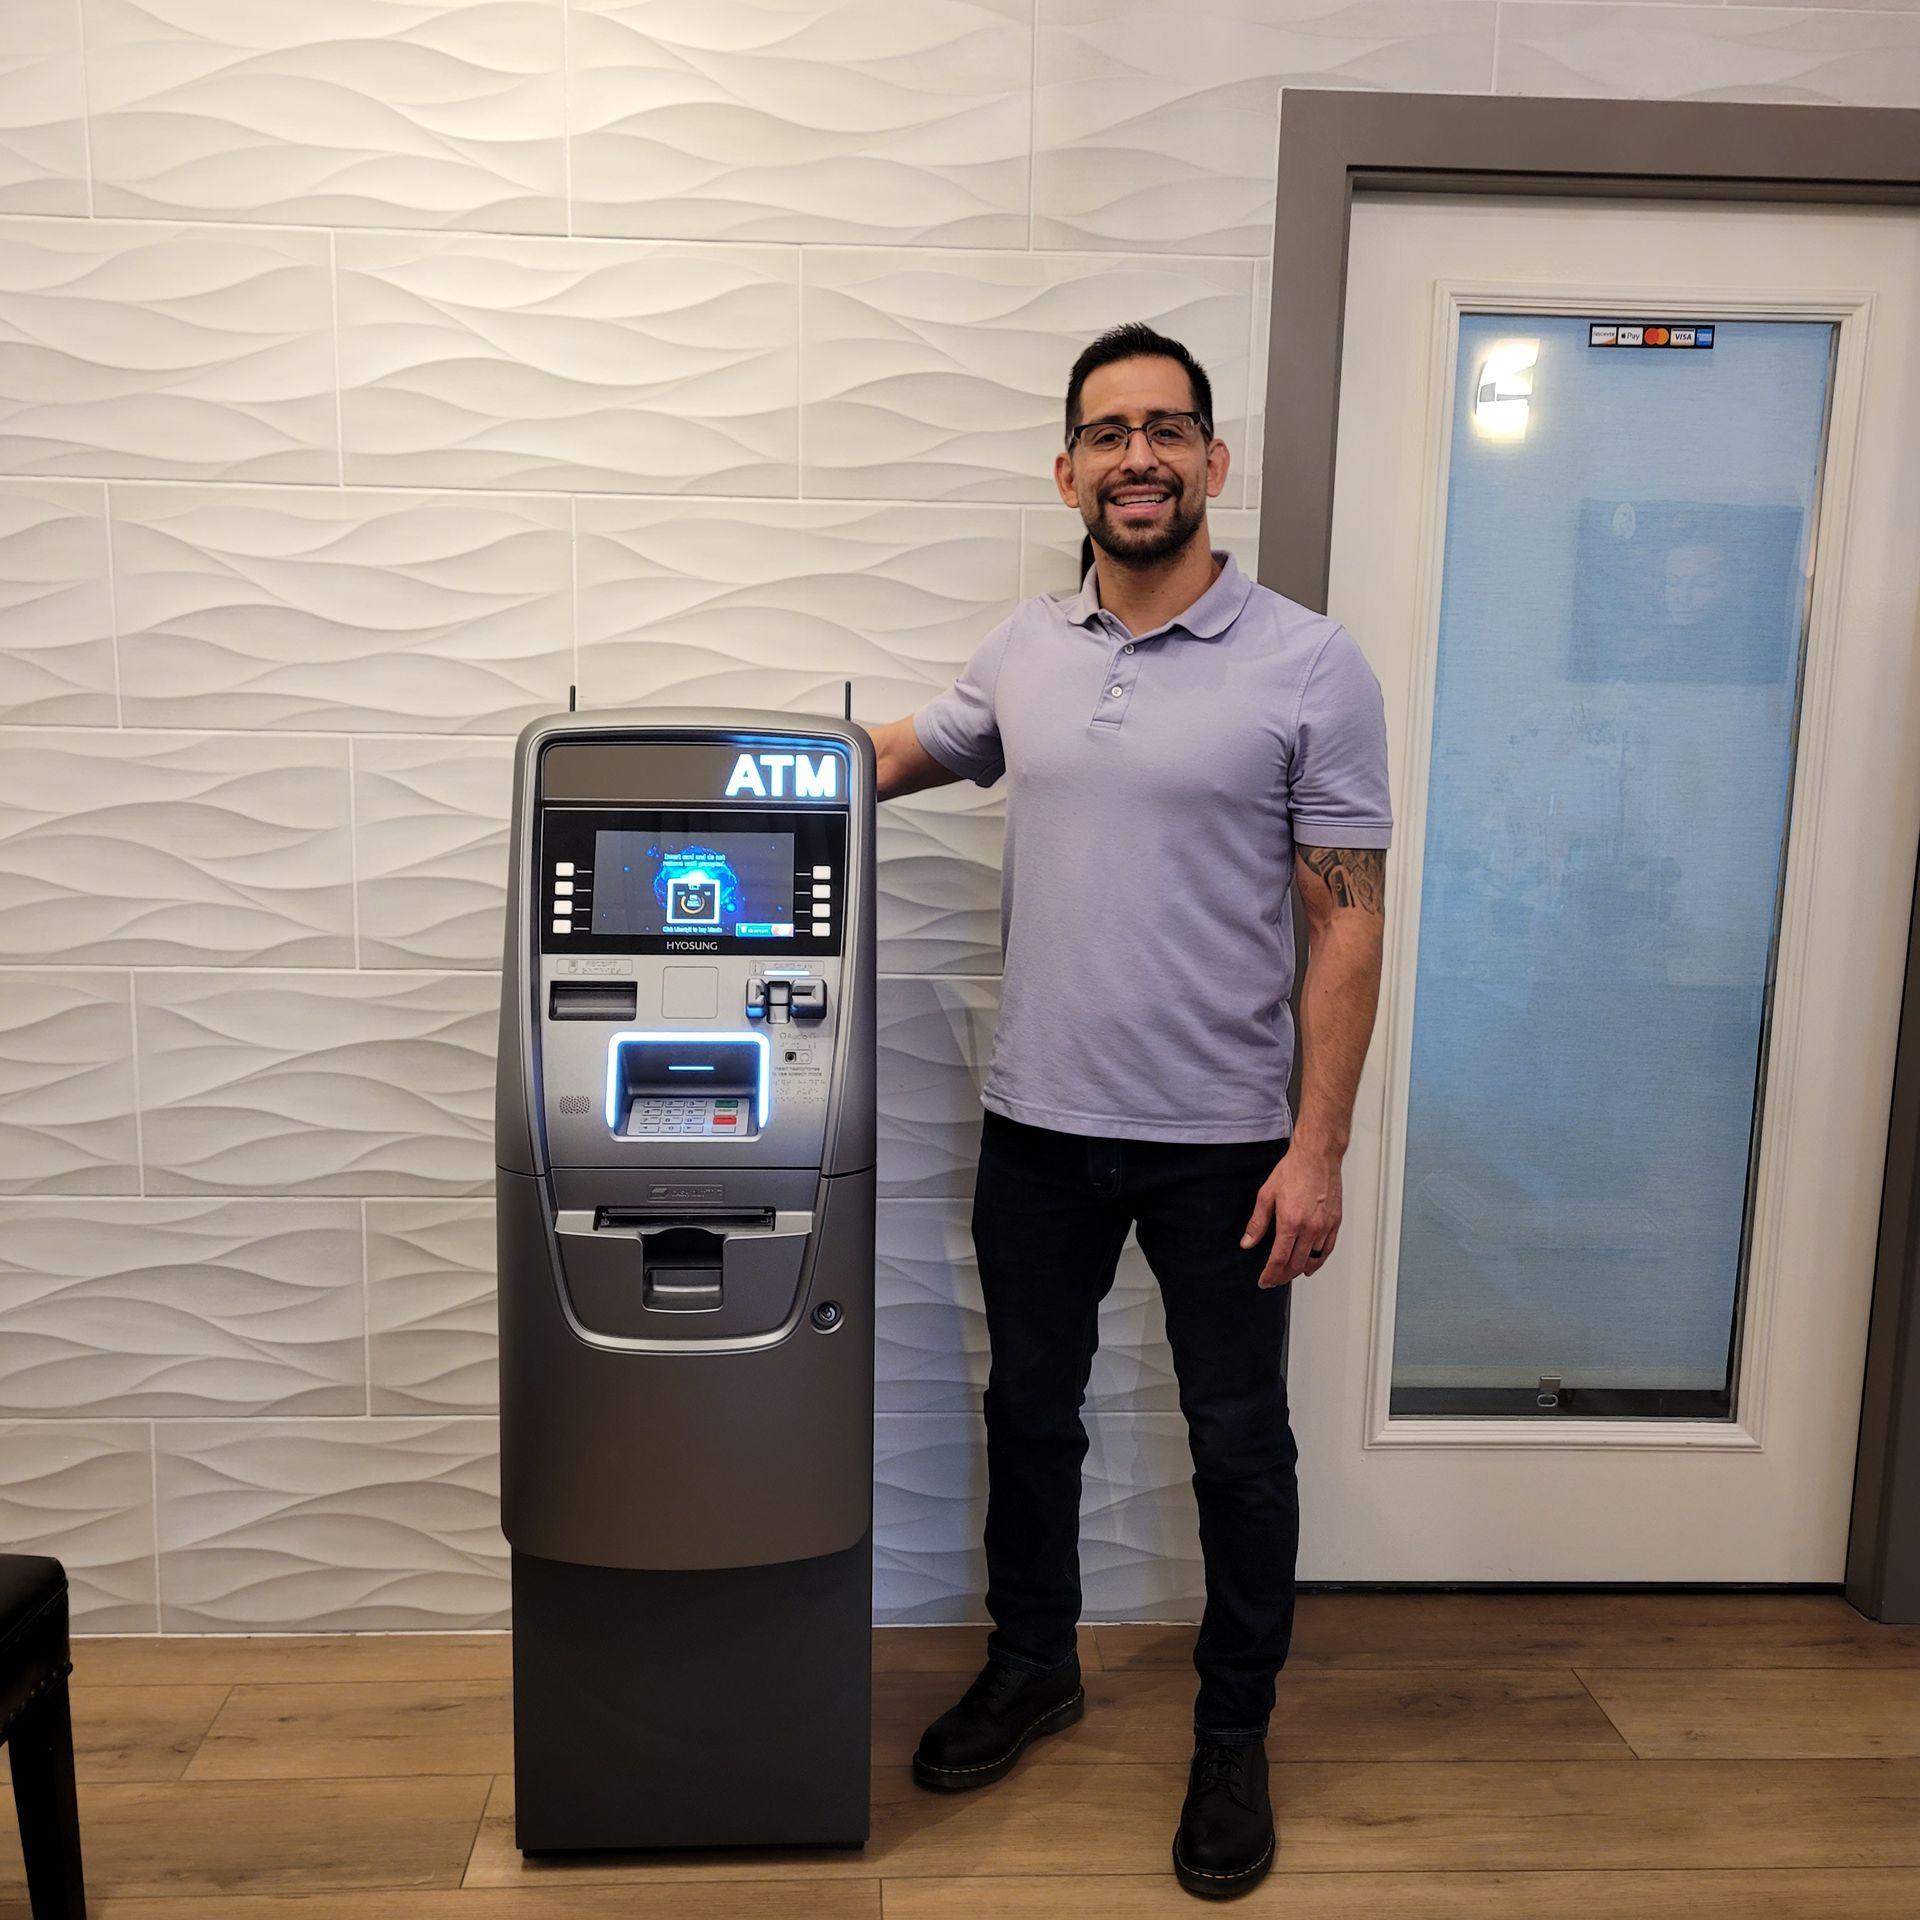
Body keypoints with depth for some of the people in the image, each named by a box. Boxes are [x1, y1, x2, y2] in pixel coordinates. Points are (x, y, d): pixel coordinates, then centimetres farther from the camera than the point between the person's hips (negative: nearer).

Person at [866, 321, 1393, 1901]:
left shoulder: (1310, 668, -9)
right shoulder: (1024, 653, 4)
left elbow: (1348, 922, -9)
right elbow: (901, 756, 21)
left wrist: (1318, 1148, -13)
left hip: (1221, 1143, -4)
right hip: (1039, 1124, 4)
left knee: (1238, 1444, 11)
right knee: (1030, 1410, 18)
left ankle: (1235, 1736, 33)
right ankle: (1034, 1664, 42)